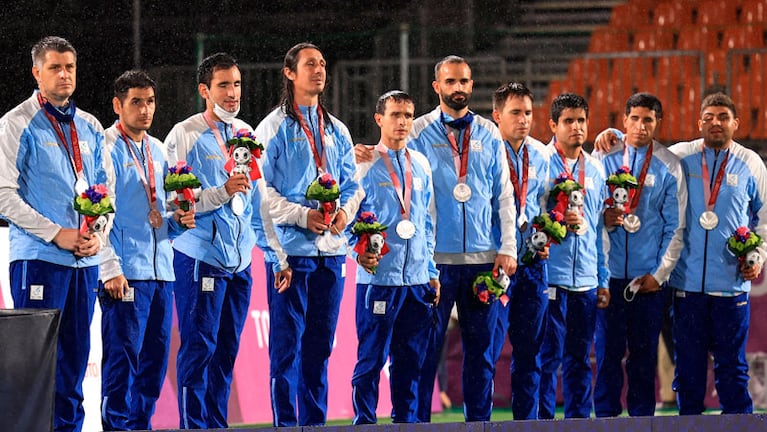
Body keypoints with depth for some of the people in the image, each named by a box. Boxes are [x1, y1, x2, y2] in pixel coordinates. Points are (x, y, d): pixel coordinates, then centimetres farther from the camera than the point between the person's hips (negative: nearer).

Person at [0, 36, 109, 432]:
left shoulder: (90, 128, 15)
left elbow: (106, 190, 18)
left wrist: (99, 236, -1)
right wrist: (57, 234, -16)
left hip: (85, 261, 6)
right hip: (38, 257, -6)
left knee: (75, 358, 8)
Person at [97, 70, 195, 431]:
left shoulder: (157, 150, 18)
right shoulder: (107, 148, -5)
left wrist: (178, 221, 3)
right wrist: (110, 269, -16)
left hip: (160, 269, 7)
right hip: (126, 272, -7)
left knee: (155, 359, 8)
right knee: (122, 357, -7)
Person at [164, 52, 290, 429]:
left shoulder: (246, 135, 12)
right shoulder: (184, 136, -6)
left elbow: (262, 200, 14)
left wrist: (281, 257, 10)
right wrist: (224, 192, -22)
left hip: (240, 260, 6)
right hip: (201, 258, -6)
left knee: (227, 351, 9)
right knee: (199, 349, -5)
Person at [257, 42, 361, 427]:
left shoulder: (336, 130, 16)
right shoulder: (274, 127, -1)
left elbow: (352, 183, 16)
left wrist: (345, 211, -6)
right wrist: (302, 215, -18)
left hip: (331, 248, 5)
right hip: (290, 247, -5)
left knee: (320, 342, 8)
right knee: (287, 341, -4)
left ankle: (315, 423, 13)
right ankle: (285, 424, -2)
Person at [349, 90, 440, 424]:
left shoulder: (421, 165, 15)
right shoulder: (365, 164, -2)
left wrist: (431, 271, 15)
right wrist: (361, 254, -21)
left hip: (417, 279, 5)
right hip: (378, 276, -5)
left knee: (411, 359, 8)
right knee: (371, 358, -4)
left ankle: (406, 423, 14)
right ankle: (364, 424, 1)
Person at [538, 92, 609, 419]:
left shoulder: (595, 169, 15)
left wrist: (603, 279, 15)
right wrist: (557, 220, -20)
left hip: (586, 280, 5)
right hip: (550, 277, -5)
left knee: (579, 358, 9)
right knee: (548, 355, -4)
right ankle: (542, 421, 1)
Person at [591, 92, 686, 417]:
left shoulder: (669, 166, 2)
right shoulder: (603, 157, 4)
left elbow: (676, 226, 3)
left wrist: (659, 274, -3)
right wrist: (604, 218, -16)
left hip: (649, 277, 0)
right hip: (609, 273, 0)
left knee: (645, 353, 5)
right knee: (607, 349, 1)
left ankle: (642, 419, 14)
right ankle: (606, 417, 10)